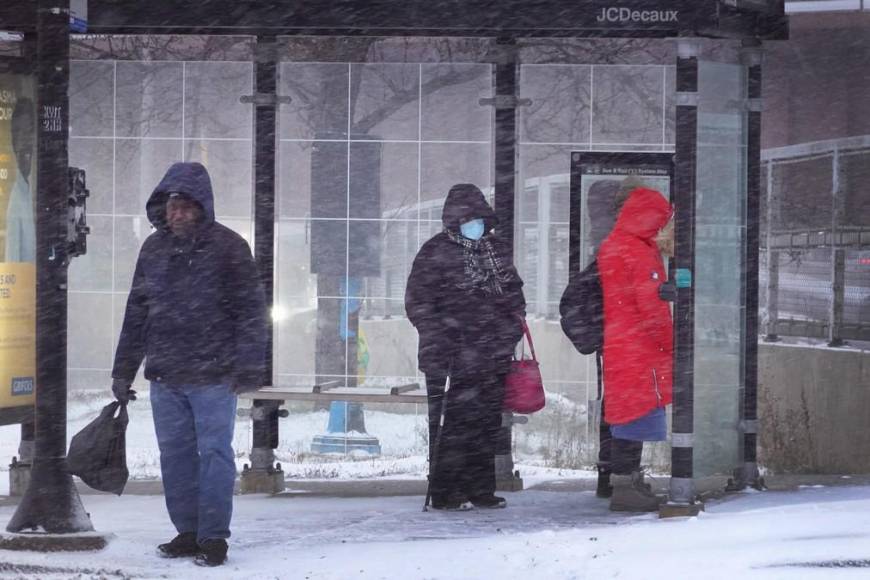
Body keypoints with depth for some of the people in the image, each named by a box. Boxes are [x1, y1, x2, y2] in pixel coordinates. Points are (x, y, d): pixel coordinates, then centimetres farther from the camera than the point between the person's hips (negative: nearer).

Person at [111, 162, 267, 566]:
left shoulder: (228, 247, -5)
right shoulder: (154, 248, 10)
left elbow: (251, 309, -7)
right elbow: (136, 314, 16)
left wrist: (249, 366, -14)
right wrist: (123, 370, 14)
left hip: (213, 376, -5)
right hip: (164, 376, 5)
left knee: (214, 453, -1)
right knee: (175, 454, 9)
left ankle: (213, 536, 5)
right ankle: (187, 532, 18)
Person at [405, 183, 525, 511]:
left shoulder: (496, 249, 14)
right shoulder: (436, 253, -5)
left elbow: (513, 291, 25)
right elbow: (417, 302, -7)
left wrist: (512, 330, 12)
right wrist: (441, 339, -15)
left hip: (491, 360, 6)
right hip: (451, 361, -6)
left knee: (487, 423, 10)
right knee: (450, 425, -5)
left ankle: (481, 490, 18)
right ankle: (444, 493, 0)